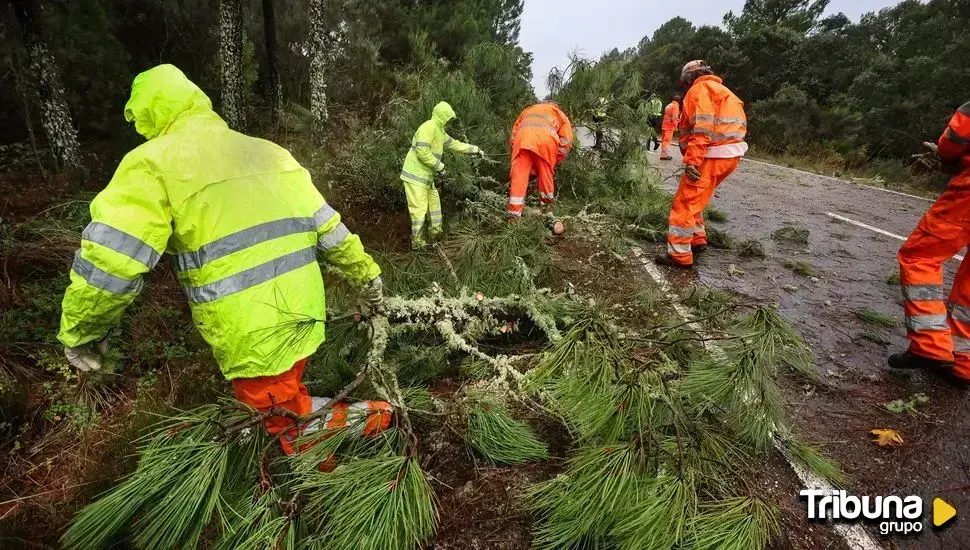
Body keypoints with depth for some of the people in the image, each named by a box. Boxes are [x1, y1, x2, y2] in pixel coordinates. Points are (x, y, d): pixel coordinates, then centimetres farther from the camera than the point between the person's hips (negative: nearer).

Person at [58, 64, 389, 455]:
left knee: (290, 416, 13)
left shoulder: (154, 161, -6)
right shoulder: (269, 151, 11)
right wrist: (366, 274, 19)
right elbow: (328, 226, 10)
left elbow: (108, 261, -13)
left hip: (254, 338, -7)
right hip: (303, 316, 8)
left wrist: (79, 333, 3)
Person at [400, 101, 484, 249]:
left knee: (434, 201, 19)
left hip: (426, 175, 10)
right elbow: (422, 151, -25)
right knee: (420, 208, -8)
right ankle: (417, 241, -1)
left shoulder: (440, 131, 16)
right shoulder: (429, 127, -16)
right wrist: (439, 166, -18)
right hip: (415, 175, -10)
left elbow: (455, 144, 26)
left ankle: (435, 230, 32)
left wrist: (475, 149, 27)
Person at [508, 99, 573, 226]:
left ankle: (513, 218, -6)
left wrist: (517, 156, 34)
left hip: (522, 137, 1)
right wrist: (554, 162, 24)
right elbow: (566, 142, 18)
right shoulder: (560, 114, 35)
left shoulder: (528, 110, 41)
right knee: (546, 176, 14)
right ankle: (548, 211, 29)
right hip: (546, 138, -1)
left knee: (519, 177, -1)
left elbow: (513, 136, 30)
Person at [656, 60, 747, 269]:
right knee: (693, 199, 23)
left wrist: (691, 160, -24)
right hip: (730, 155, 10)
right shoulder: (720, 91, 26)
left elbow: (702, 127, -19)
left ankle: (680, 255, -5)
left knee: (684, 203, -6)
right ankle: (697, 239, 29)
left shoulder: (700, 89, -4)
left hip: (712, 156, -10)